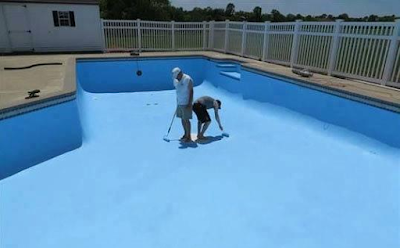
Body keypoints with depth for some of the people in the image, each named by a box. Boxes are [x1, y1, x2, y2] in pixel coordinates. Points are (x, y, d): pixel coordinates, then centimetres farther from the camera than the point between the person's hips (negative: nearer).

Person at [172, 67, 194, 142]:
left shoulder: (188, 79, -14)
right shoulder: (175, 80, 8)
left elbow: (191, 91, -15)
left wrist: (189, 103, -19)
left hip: (186, 103, -7)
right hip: (179, 103, 7)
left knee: (186, 120, -5)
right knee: (182, 119, 12)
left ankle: (189, 137, 4)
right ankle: (185, 134, 25)